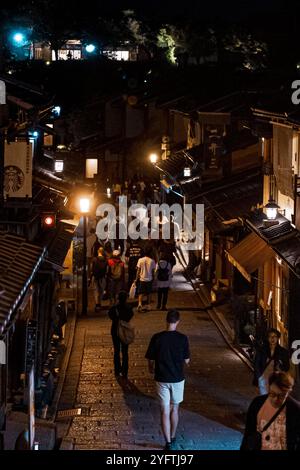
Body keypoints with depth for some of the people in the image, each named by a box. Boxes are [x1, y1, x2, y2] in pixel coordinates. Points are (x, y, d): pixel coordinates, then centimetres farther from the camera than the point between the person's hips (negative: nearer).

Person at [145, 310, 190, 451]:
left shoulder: (156, 338, -10)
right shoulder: (182, 338, -11)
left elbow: (151, 360, -3)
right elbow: (186, 361, -4)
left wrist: (151, 369, 18)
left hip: (162, 379, -1)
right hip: (177, 378, 1)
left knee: (165, 411, 4)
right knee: (174, 409, 18)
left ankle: (168, 443, 1)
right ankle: (173, 438, 31)